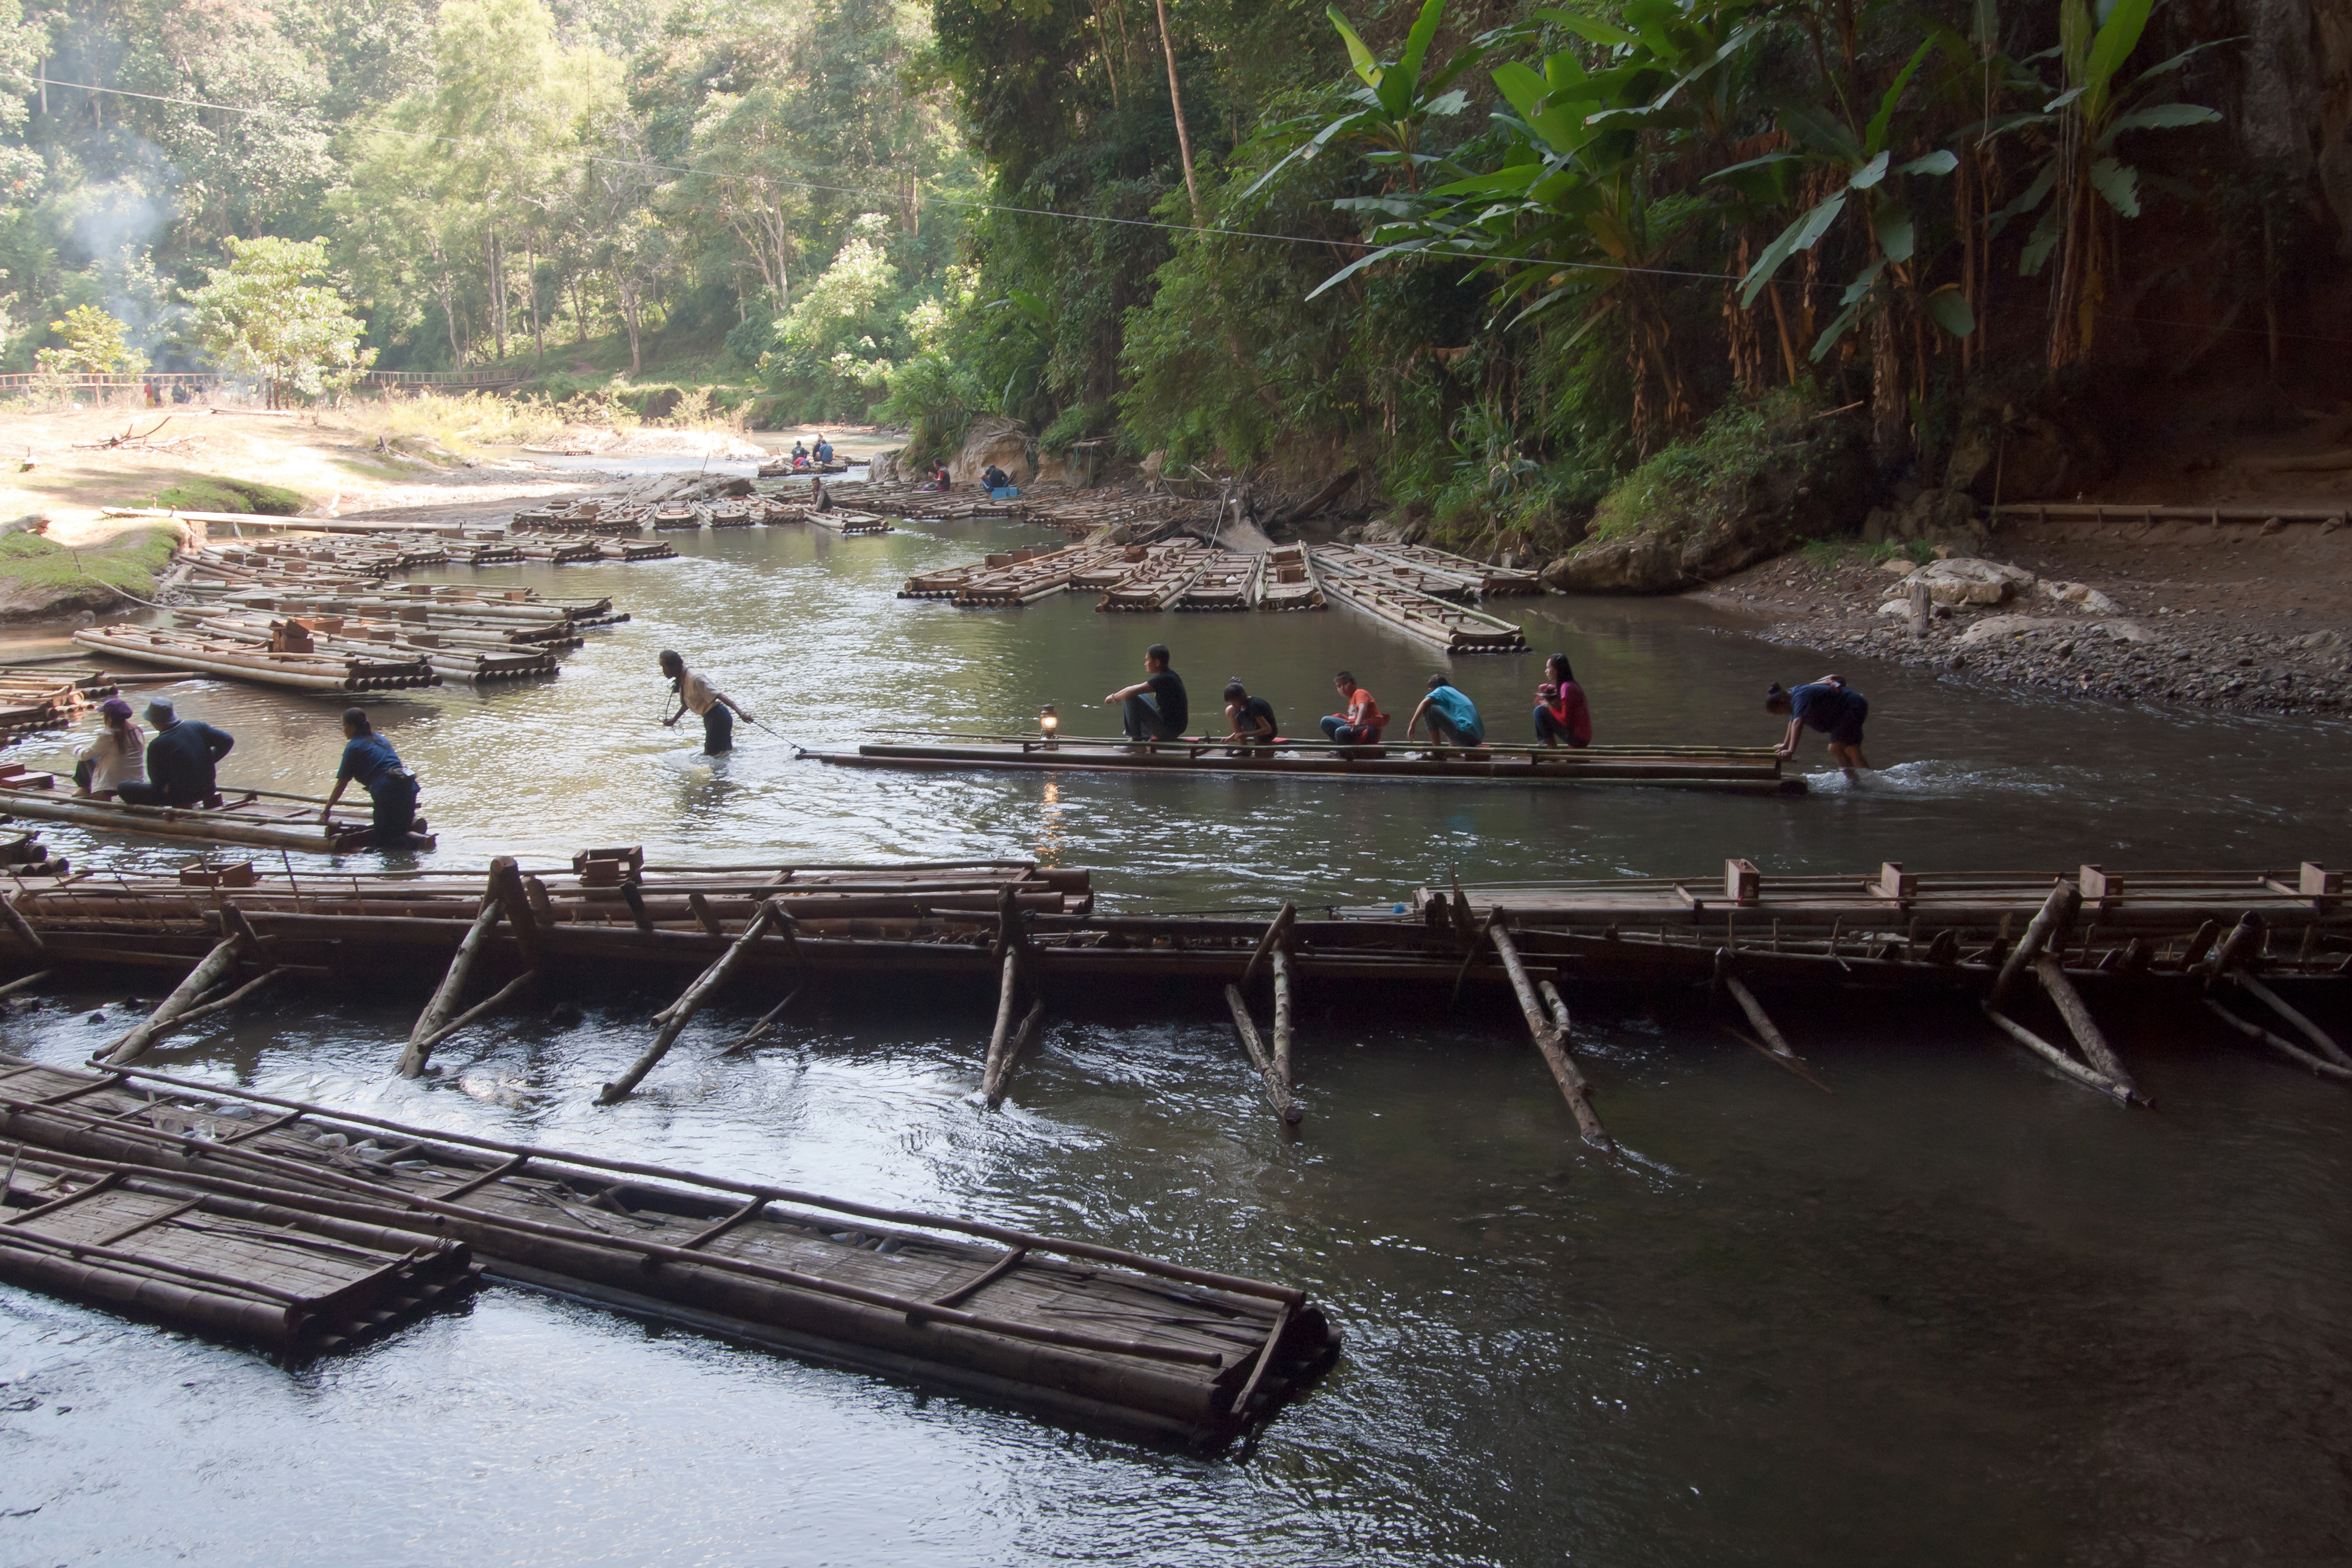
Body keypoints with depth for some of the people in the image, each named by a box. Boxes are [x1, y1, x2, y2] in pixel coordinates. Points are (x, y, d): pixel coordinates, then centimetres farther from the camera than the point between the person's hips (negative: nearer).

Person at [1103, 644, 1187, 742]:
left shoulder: (1164, 679, -21)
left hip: (1168, 731, -10)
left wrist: (1113, 696, -8)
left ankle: (1136, 738, -2)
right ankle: (1145, 737, 17)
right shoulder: (1170, 675, 9)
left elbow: (1131, 691, -24)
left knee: (1132, 698, -15)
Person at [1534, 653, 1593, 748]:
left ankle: (1549, 742, 3)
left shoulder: (1566, 687, -16)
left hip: (1578, 739, -10)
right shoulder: (1572, 685, 12)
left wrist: (1550, 707, -6)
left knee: (1540, 711, -11)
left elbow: (1566, 721, -20)